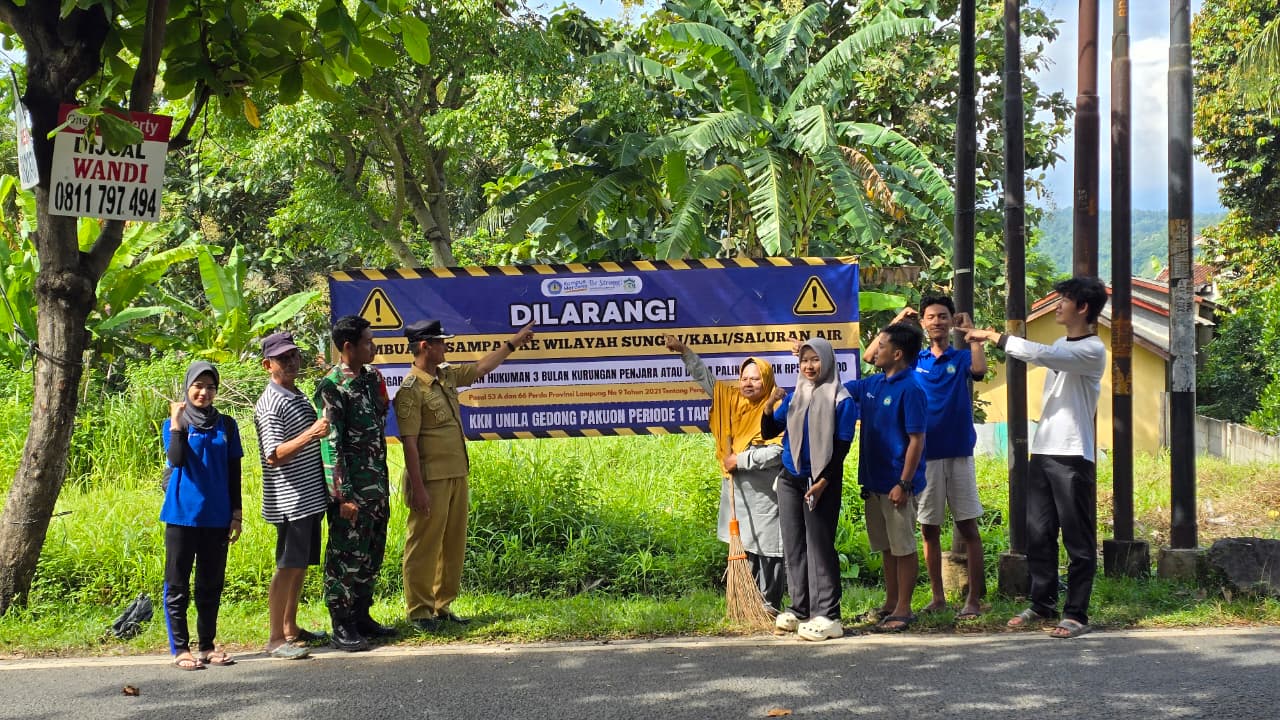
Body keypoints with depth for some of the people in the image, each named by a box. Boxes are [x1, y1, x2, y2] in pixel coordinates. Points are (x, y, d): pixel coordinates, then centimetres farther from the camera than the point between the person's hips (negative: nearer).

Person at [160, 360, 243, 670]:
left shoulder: (226, 425, 8)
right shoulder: (174, 423, 1)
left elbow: (234, 473, 11)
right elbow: (176, 460, -17)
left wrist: (236, 514, 7)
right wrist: (176, 424, -23)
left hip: (217, 517, 3)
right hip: (182, 514, -3)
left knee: (211, 584, 9)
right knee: (178, 585, 0)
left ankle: (208, 645, 17)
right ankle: (180, 648, 5)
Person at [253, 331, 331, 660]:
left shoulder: (299, 396, 15)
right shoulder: (270, 404, -14)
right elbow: (274, 455, -23)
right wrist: (311, 434, -32)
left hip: (311, 496, 9)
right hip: (290, 500, -9)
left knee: (301, 564, 13)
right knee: (288, 567, -7)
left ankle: (290, 628, 22)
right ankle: (276, 639, -2)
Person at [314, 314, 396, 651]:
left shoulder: (371, 377, 10)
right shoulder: (332, 387, -14)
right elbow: (330, 444, -17)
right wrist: (343, 495, -19)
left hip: (378, 482, 8)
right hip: (352, 486, -8)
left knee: (372, 552, 14)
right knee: (347, 554, -3)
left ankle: (361, 616, 25)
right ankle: (341, 627, 4)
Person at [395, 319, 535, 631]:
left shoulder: (447, 375, 10)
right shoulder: (411, 390, -15)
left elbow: (480, 368, 29)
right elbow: (409, 442, -18)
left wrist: (512, 343, 33)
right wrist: (418, 488, -20)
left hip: (456, 476, 9)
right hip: (431, 479, -9)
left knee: (454, 544, 13)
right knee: (424, 546, -2)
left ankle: (442, 606, 22)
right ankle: (419, 612, 5)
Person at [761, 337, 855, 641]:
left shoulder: (840, 399, -6)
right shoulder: (793, 396, 8)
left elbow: (842, 445, -8)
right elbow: (768, 433, 10)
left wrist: (823, 482, -15)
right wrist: (769, 407, -10)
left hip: (823, 483, -6)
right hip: (790, 480, 6)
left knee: (820, 546, -7)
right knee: (793, 546, 7)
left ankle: (827, 615, -6)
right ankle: (799, 609, 14)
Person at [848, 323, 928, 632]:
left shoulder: (910, 390, -15)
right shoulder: (872, 384, 9)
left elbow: (917, 440, -17)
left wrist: (904, 484, -20)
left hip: (897, 484, -8)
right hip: (874, 482, 8)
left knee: (903, 547, 1)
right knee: (887, 546, 16)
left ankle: (903, 609, 7)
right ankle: (891, 602, 25)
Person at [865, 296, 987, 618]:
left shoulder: (961, 358, 3)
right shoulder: (914, 360, 8)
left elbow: (979, 368, -20)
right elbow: (870, 356, -2)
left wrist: (971, 331, -12)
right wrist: (897, 323, -2)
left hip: (958, 453, -2)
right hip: (925, 455, 2)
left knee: (968, 528, -1)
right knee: (929, 529, 7)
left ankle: (974, 599, 2)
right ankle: (937, 596, 16)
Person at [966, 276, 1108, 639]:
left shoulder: (1093, 350, -13)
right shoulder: (1060, 345, 16)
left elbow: (1040, 354, -26)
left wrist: (993, 336, -21)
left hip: (1072, 456, -9)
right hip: (1042, 452, 9)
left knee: (1078, 538, -3)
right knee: (1037, 533, 11)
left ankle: (1077, 614, 1)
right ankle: (1043, 605, 22)